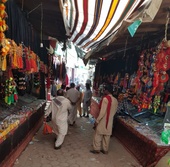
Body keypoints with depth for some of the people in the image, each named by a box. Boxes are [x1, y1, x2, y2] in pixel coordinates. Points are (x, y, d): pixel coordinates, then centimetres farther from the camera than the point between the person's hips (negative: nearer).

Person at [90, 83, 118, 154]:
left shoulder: (105, 99, -20)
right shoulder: (115, 100, 3)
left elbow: (102, 112, -22)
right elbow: (114, 111, 11)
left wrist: (97, 120, -15)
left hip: (102, 121, -7)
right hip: (110, 121, 7)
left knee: (98, 135, 8)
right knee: (107, 136, 15)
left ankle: (96, 149, 18)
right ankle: (105, 149, 25)